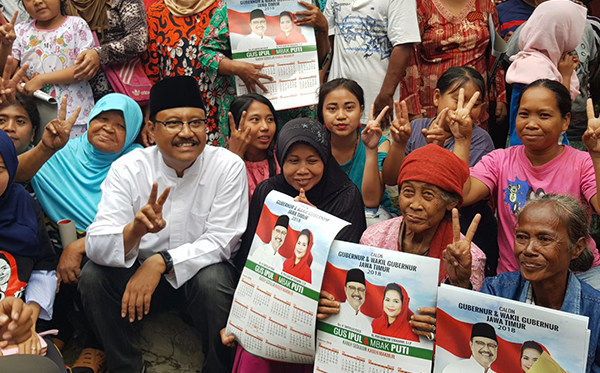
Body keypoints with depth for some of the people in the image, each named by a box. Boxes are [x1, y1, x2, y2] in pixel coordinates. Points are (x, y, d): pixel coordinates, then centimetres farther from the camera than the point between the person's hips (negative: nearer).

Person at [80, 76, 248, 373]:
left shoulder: (229, 167, -14)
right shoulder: (127, 169, -11)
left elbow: (221, 242, -16)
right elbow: (95, 245, -20)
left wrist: (161, 262, -29)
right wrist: (135, 230, -43)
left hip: (201, 267, -2)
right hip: (141, 269, 2)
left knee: (213, 281, -33)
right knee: (93, 276, -22)